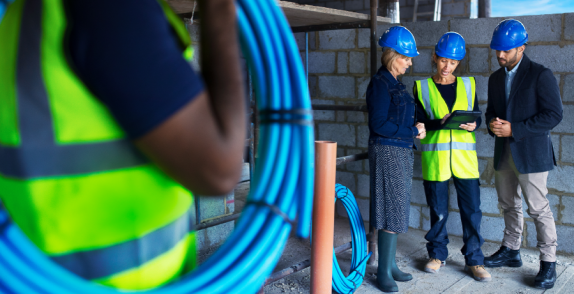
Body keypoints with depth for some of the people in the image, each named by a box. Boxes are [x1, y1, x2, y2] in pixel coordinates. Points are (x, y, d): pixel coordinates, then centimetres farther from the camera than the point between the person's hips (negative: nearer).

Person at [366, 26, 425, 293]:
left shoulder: (395, 83, 15)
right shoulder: (380, 84, -13)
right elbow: (379, 124, -18)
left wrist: (415, 127, 2)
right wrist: (413, 132, -12)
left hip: (401, 152, 9)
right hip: (387, 152, -9)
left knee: (396, 210, 13)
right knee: (391, 211, -4)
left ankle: (390, 265, 24)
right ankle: (383, 272, 7)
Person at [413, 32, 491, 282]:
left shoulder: (468, 85, 10)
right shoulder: (422, 88, 3)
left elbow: (477, 116, 13)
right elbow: (419, 122, -3)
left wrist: (473, 124, -10)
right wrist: (440, 123, -21)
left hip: (464, 157, 2)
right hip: (435, 157, -1)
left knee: (472, 210, 2)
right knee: (438, 211, 7)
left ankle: (474, 259, 18)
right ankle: (437, 255, 26)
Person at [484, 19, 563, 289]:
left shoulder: (540, 75, -10)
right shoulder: (496, 78, 11)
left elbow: (554, 114, -14)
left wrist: (514, 130, -19)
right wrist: (492, 123, -6)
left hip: (530, 154, -6)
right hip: (503, 153, 6)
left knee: (538, 208, -2)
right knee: (509, 205, 16)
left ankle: (548, 263, 10)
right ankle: (511, 251, 30)